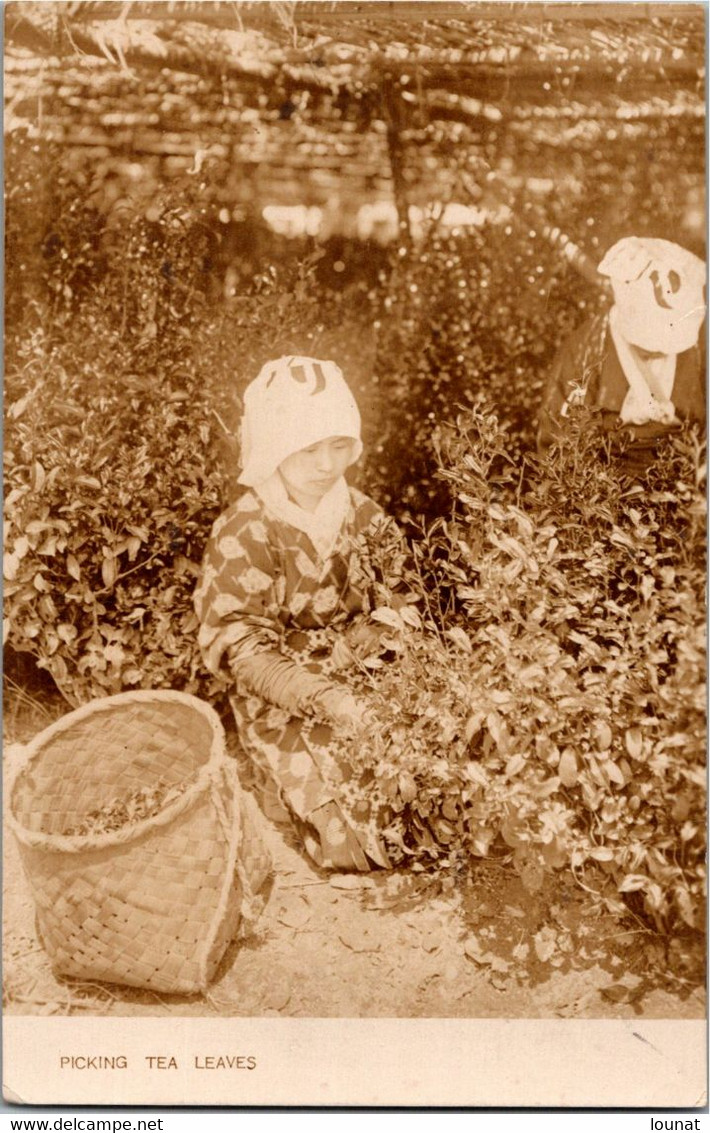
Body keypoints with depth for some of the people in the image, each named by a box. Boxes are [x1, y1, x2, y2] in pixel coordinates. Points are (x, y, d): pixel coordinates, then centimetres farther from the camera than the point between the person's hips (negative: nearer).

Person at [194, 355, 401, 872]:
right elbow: (242, 650, -19)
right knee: (349, 827, -16)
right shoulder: (242, 535, -15)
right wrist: (323, 698, -31)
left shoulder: (359, 510, 1)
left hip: (363, 687, 5)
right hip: (283, 708, -5)